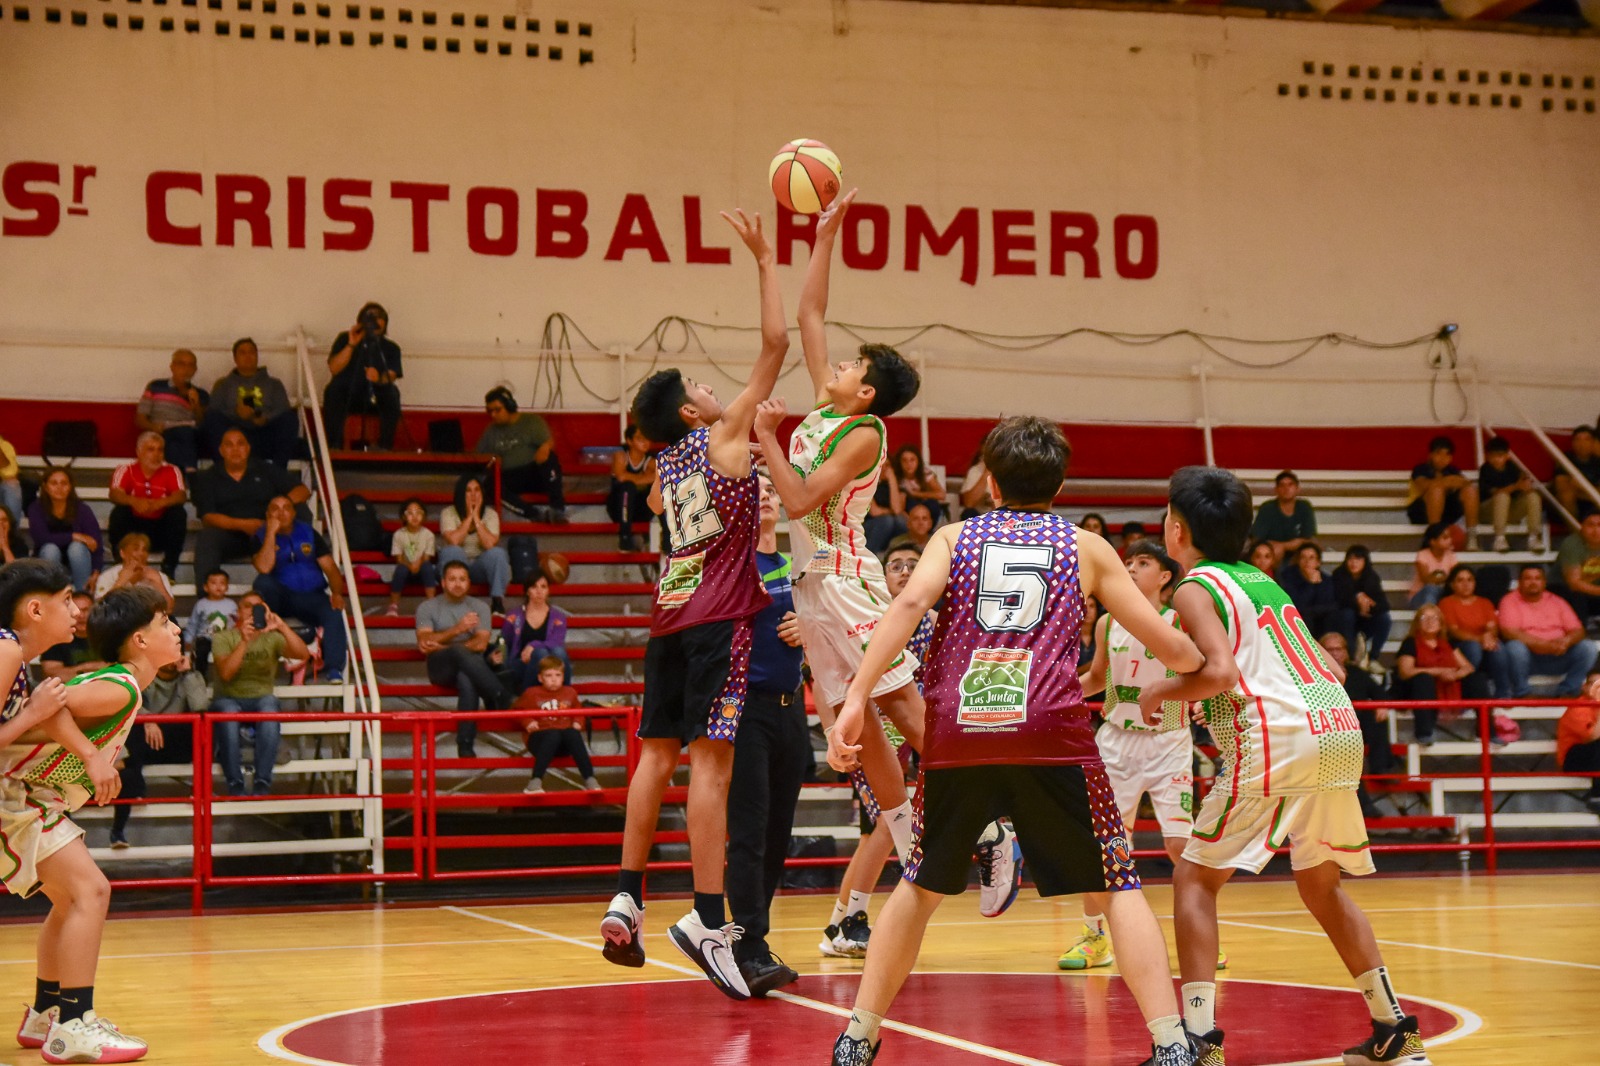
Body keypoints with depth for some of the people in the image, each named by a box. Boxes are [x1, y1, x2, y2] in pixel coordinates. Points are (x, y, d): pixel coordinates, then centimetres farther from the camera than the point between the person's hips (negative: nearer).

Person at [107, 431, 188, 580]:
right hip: (134, 526, -1)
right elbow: (114, 494, -22)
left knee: (179, 512, -24)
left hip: (161, 531, 1)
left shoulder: (171, 471, -3)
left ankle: (168, 568, -18)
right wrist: (134, 501, -45)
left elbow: (181, 496, -19)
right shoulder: (127, 470, -5)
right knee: (119, 512, -27)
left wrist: (159, 503, -41)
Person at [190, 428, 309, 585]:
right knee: (206, 537, -34)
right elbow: (207, 517, 0)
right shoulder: (207, 478, 13)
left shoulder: (266, 471, 18)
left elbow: (303, 491, 12)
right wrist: (242, 525, -16)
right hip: (229, 534, 0)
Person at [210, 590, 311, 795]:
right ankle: (234, 783, -32)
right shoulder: (223, 638, 3)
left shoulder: (272, 638, 8)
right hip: (228, 699, -1)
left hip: (261, 699, 1)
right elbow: (225, 673, -16)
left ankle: (263, 782, -34)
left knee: (269, 706, -35)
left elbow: (303, 654, -11)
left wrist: (283, 627, -25)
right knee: (228, 713, -37)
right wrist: (244, 642, -28)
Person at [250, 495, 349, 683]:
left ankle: (333, 670, -36)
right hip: (279, 596, -1)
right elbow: (264, 568, -17)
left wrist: (337, 593, -13)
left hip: (311, 596, 1)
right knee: (262, 583, -33)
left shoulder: (309, 533, 11)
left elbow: (330, 567, 5)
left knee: (333, 612, -30)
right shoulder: (262, 537, 3)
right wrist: (271, 533, -15)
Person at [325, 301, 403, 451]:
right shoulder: (345, 339, 6)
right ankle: (334, 446, -31)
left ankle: (385, 446, -30)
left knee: (392, 393, -30)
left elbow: (391, 376, -12)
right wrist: (351, 345, -16)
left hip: (375, 399, 0)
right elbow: (334, 369, -7)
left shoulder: (391, 348, 5)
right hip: (347, 397, 0)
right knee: (334, 390, -32)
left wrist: (379, 378, -36)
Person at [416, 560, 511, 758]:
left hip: (471, 665, 1)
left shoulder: (479, 607, 14)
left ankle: (466, 747, -43)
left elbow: (480, 644, -3)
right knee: (460, 652, -38)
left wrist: (442, 646, -12)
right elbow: (424, 643, -7)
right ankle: (503, 700, -43)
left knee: (466, 681, -40)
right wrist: (457, 629, -20)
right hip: (441, 667, -1)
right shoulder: (428, 607, 11)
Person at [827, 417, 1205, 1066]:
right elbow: (1168, 647, 15)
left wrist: (856, 698, -9)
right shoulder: (1086, 549, 17)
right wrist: (1205, 662, 38)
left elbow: (910, 604, -3)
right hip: (1050, 736, -2)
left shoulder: (953, 538, 18)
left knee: (921, 887, 20)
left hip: (957, 736, 2)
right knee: (1117, 886, 7)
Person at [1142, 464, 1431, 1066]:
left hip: (1279, 740, -8)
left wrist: (1159, 694, 2)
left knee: (1195, 879, 3)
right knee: (1321, 886, 23)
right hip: (1341, 729, 8)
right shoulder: (1261, 580, 23)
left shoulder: (1195, 588, 0)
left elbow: (1220, 672, -16)